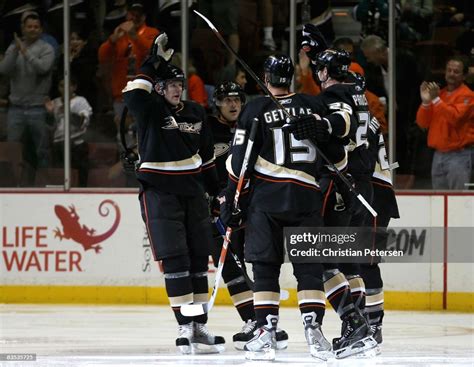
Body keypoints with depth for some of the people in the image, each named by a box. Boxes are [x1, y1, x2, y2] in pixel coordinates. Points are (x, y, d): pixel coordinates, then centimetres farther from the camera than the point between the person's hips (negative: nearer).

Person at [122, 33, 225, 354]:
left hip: (192, 190, 6)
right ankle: (185, 327, -9)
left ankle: (199, 326, 12)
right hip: (159, 191, -6)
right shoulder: (150, 110, -6)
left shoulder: (195, 113, 10)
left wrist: (217, 189, 19)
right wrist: (155, 62, -31)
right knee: (175, 260, -10)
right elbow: (134, 94, -30)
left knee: (199, 258, 6)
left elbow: (206, 155, 19)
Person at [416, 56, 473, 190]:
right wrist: (425, 102, -6)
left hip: (458, 155, -7)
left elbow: (455, 117, -21)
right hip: (438, 155, 7)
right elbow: (422, 123, 10)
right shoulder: (439, 93, 15)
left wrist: (436, 100, -22)